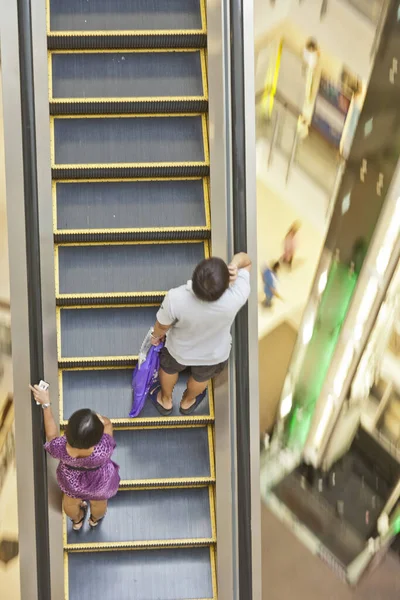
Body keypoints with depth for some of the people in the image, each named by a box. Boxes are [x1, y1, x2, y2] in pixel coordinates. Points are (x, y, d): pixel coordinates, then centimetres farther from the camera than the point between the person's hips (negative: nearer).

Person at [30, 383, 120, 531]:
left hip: (71, 480, 1)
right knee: (98, 503, 37)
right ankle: (95, 519, 70)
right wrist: (99, 419, -38)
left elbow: (52, 434, -18)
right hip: (100, 482, 0)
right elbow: (107, 423, -24)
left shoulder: (60, 448, -44)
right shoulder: (104, 449, -46)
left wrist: (46, 404, -18)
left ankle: (77, 521, 69)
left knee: (70, 502, 37)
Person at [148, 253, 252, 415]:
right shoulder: (236, 297, -42)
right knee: (201, 377, 36)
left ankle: (165, 400, 63)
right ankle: (187, 402, 65)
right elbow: (245, 260, -22)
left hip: (180, 350, -1)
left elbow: (162, 325, -19)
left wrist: (156, 335, 3)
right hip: (215, 354, 1)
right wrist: (235, 264, -44)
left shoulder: (176, 299, -43)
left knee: (169, 369, 36)